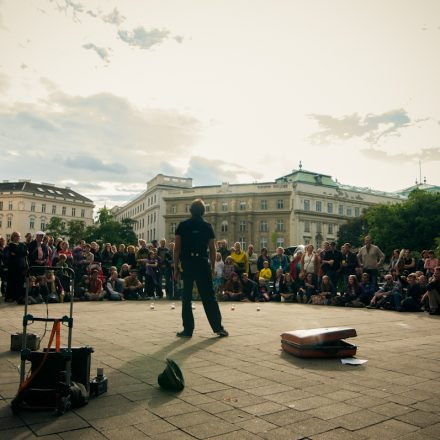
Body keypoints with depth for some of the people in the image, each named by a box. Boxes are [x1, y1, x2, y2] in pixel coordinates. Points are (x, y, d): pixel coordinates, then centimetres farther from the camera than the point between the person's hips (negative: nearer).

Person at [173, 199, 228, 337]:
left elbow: (177, 248, -1)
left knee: (186, 297, 6)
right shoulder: (207, 226, 4)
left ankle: (188, 329, 7)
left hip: (187, 264, 0)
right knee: (209, 297, 7)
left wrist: (176, 267, 3)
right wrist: (213, 268, 9)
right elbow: (212, 249, 3)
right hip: (203, 264, 1)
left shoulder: (182, 225, 2)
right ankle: (218, 327, 9)